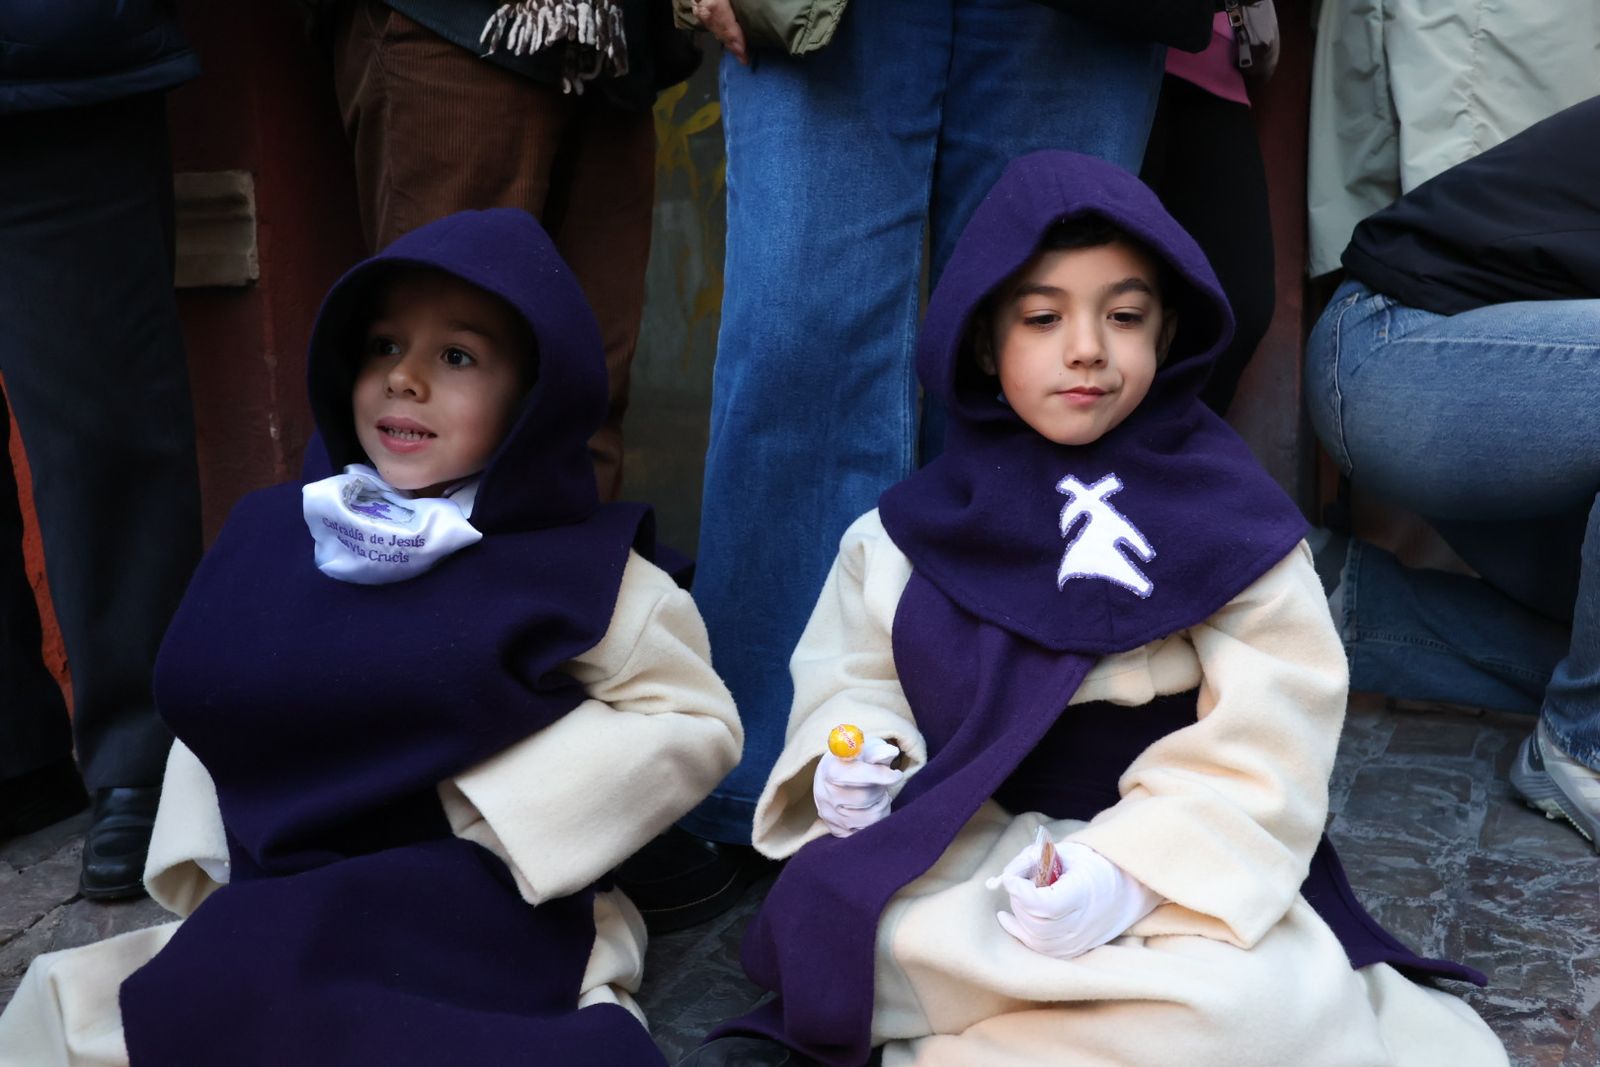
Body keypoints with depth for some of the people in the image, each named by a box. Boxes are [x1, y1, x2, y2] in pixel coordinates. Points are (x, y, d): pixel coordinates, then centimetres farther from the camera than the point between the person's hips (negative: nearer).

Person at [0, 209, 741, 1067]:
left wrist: (487, 810, -14)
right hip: (268, 921, 6)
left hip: (474, 932, -5)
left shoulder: (576, 567, -7)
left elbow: (697, 721, -7)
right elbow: (214, 715, 19)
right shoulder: (269, 535, 8)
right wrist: (205, 886, 7)